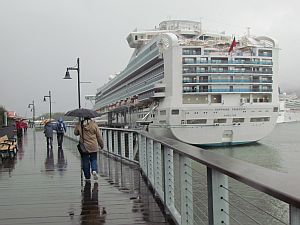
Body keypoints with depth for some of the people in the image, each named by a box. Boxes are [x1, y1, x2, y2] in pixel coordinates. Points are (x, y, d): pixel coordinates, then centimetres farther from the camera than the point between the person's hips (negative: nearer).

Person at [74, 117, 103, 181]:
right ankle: (94, 170, -11)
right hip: (93, 147, 0)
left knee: (85, 162, 9)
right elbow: (99, 136, -1)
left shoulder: (79, 125, -5)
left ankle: (87, 177, 14)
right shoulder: (94, 125, -7)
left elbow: (75, 133, 13)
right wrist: (101, 145, 11)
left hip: (84, 147, 0)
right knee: (93, 159, 15)